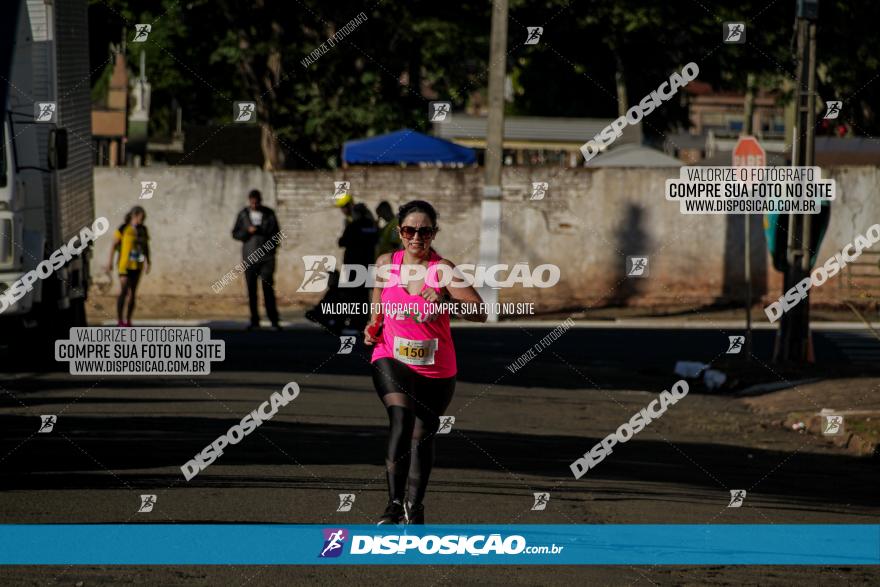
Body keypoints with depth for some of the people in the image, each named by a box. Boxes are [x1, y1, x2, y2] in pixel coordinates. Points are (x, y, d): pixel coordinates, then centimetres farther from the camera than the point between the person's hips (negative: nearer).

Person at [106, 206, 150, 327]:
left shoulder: (143, 230, 7)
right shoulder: (123, 229, -8)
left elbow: (146, 247, 12)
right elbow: (114, 245, -3)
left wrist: (147, 262, 1)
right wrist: (110, 261, -4)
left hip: (137, 266, 5)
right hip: (125, 264, -5)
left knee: (133, 293, 8)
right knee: (124, 291, -12)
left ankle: (128, 321, 15)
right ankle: (119, 320, -10)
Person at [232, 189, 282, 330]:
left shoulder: (269, 214, 5)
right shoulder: (243, 215, 6)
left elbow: (276, 233, 11)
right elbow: (235, 234, 7)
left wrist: (272, 249, 0)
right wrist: (247, 231, -11)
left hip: (266, 258, -1)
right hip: (249, 258, 1)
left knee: (268, 288, -9)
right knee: (252, 290, 2)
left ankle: (274, 320, -8)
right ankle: (254, 321, 6)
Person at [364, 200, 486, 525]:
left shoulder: (443, 269, -11)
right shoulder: (386, 263, -1)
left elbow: (480, 312, -21)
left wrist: (446, 300, -36)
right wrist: (372, 327, -1)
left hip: (436, 369, 0)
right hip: (391, 360, 0)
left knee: (422, 437, 11)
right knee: (401, 416, -26)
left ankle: (414, 506, 35)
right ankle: (394, 503, -29)